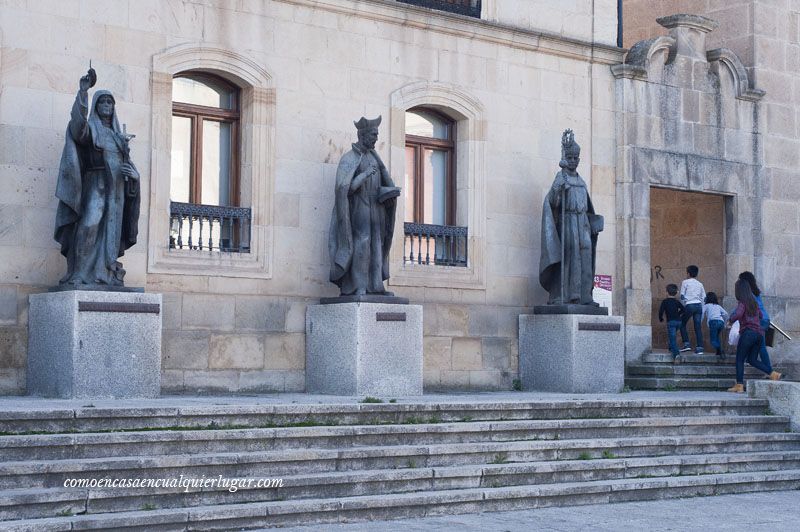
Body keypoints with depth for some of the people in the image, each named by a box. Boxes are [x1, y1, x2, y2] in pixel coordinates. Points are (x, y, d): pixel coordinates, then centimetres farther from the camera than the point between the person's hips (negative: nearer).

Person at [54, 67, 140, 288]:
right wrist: (82, 92, -30)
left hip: (116, 190, 6)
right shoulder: (89, 129, 6)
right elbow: (78, 123, -18)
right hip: (95, 185, -6)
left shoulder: (118, 137, 22)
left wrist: (132, 174, -4)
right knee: (89, 228, -19)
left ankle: (105, 276, 0)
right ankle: (79, 277, -22)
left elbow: (128, 164, 22)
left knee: (110, 233, 0)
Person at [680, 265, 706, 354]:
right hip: (699, 305, 4)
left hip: (689, 305, -4)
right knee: (698, 326, 1)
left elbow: (682, 296, -1)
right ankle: (699, 347, -4)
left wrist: (683, 304, 11)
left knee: (683, 324, 11)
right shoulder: (700, 284, 16)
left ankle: (686, 344, 0)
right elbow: (704, 297, 13)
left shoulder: (685, 282, 3)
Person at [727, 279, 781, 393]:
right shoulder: (753, 302, 16)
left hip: (748, 333, -7)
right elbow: (760, 315, 30)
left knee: (739, 360, 2)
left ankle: (739, 385, -2)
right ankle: (773, 374, -2)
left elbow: (738, 314, -24)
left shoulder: (742, 302, -6)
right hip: (759, 333, 7)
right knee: (752, 360, 14)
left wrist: (731, 319, -5)